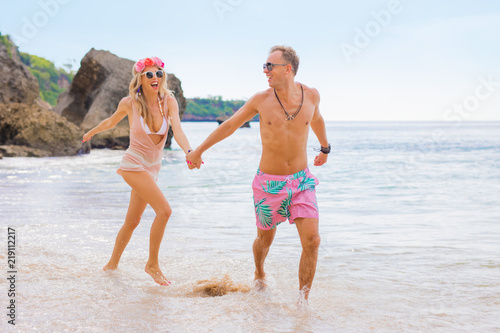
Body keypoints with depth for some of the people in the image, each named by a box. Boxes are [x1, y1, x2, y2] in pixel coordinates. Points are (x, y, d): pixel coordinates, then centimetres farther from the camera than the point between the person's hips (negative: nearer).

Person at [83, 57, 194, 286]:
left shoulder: (168, 101, -8)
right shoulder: (129, 103, -12)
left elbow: (177, 130, -22)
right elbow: (111, 122, 9)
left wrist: (188, 152, -41)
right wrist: (91, 132, 25)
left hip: (153, 167, 5)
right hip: (134, 163, -4)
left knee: (133, 220, 15)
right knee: (164, 209, -20)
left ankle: (112, 264, 34)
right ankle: (152, 264, -7)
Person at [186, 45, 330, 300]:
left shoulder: (311, 96, -4)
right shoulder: (261, 100, -8)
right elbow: (229, 125, 5)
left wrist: (325, 148, 37)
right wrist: (198, 150, 12)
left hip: (302, 181, 1)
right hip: (269, 183, -1)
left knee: (312, 241, -12)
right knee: (265, 239, 14)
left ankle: (303, 301, 1)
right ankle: (259, 275, 47)